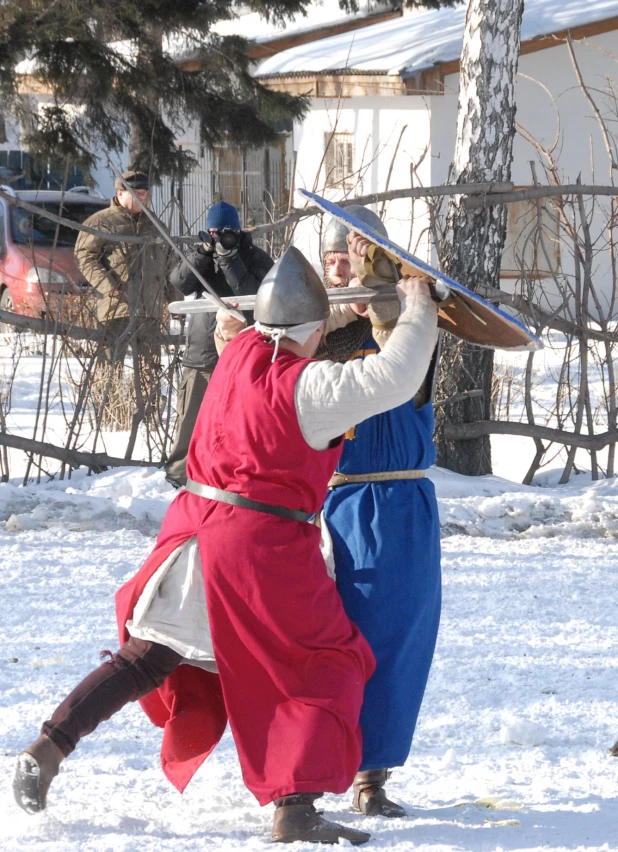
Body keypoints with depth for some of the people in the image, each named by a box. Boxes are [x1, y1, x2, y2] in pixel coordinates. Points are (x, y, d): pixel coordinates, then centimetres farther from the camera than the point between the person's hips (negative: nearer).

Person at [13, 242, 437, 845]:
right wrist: (418, 309, -4)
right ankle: (294, 811, -3)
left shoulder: (238, 354, 5)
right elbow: (394, 378, -21)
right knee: (323, 667, 6)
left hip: (196, 528, 7)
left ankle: (47, 750, 9)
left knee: (150, 656, 19)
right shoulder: (306, 387, -17)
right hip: (264, 547, -7)